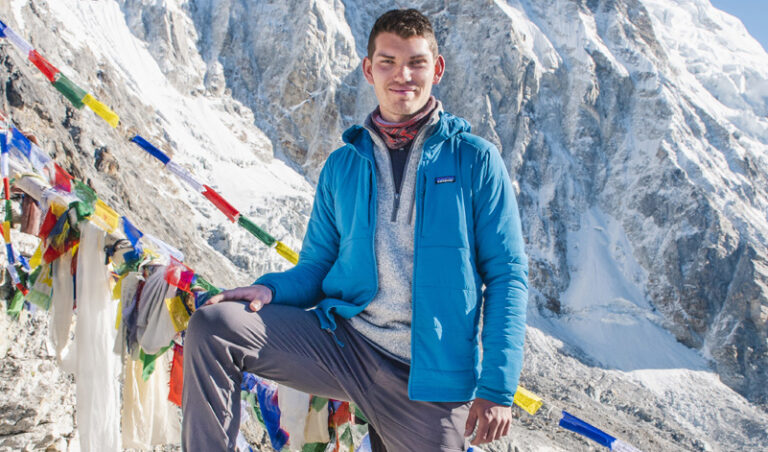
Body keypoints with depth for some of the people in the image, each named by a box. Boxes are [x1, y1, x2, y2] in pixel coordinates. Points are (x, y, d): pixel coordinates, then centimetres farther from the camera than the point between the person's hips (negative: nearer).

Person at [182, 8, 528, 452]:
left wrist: (498, 387, -9)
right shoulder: (342, 166, 10)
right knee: (213, 326, -17)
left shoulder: (476, 160, 0)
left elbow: (507, 276, -2)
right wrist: (271, 289, -9)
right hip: (342, 341, 2)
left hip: (430, 378, -2)